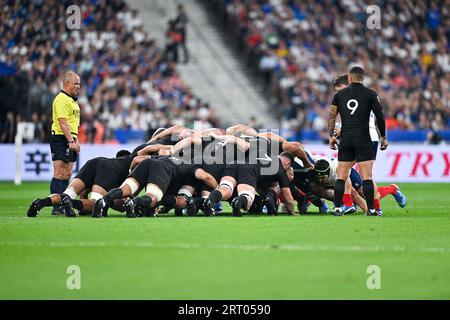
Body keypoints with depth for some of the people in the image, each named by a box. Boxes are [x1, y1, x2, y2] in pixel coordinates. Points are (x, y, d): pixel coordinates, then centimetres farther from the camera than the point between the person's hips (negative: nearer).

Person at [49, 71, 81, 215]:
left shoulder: (72, 100, 20)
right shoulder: (61, 99, -12)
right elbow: (62, 122, -20)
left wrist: (76, 141, 19)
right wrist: (71, 141, -24)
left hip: (70, 140, 10)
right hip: (60, 138, -10)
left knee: (67, 175, 9)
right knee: (59, 174, -11)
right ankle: (56, 207, -13)